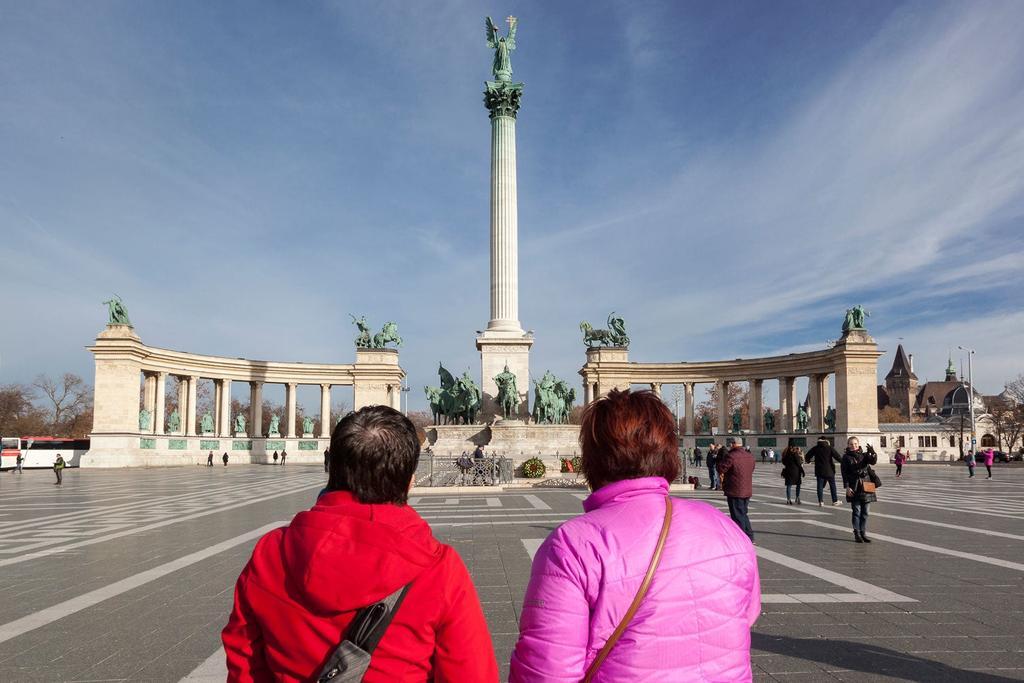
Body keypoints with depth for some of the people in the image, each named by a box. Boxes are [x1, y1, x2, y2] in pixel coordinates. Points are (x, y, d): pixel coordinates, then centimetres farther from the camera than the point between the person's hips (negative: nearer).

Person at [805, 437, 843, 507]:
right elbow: (837, 456, -9)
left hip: (819, 471, 1)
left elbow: (807, 456, 3)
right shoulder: (829, 448, -5)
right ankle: (835, 501, 15)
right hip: (829, 470, -1)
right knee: (832, 485, 11)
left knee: (820, 486, 5)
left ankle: (820, 501, 2)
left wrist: (807, 460, 24)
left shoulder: (815, 448, 0)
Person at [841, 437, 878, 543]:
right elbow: (844, 473, -3)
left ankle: (863, 533, 15)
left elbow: (873, 461, -12)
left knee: (865, 512, 7)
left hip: (865, 486, 3)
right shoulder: (846, 457, 0)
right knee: (856, 511, -2)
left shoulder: (864, 455, 7)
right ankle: (857, 534, 4)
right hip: (854, 488, -3)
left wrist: (872, 453, -33)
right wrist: (847, 487, -11)